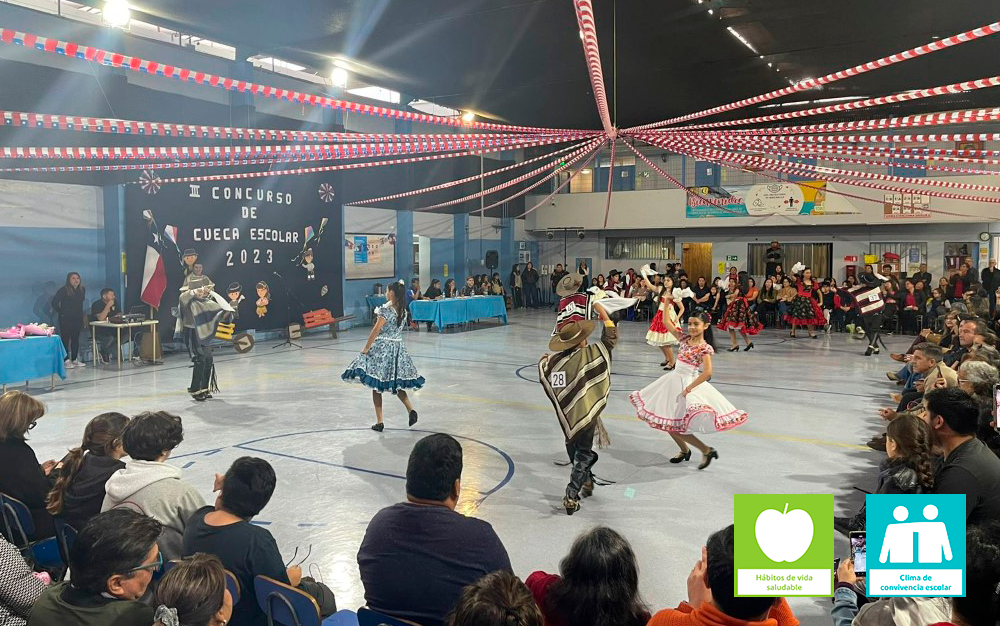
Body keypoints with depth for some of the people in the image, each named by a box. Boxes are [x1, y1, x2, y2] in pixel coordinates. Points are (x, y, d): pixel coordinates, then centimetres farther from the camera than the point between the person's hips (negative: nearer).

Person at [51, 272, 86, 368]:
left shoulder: (82, 290, 8)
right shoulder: (64, 290, -10)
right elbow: (54, 302, -11)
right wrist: (60, 312, -8)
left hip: (77, 319, 6)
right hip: (66, 320, -6)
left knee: (75, 339, 10)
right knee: (66, 339, -2)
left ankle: (75, 359, 17)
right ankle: (67, 360, 1)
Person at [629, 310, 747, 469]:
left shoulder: (705, 348, -14)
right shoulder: (685, 339, 5)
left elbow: (707, 373, -24)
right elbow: (667, 322, 5)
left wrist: (688, 389, -22)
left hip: (688, 383, -7)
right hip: (673, 380, 7)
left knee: (675, 423, -10)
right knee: (666, 421, 10)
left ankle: (707, 451, 4)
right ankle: (684, 450, 30)